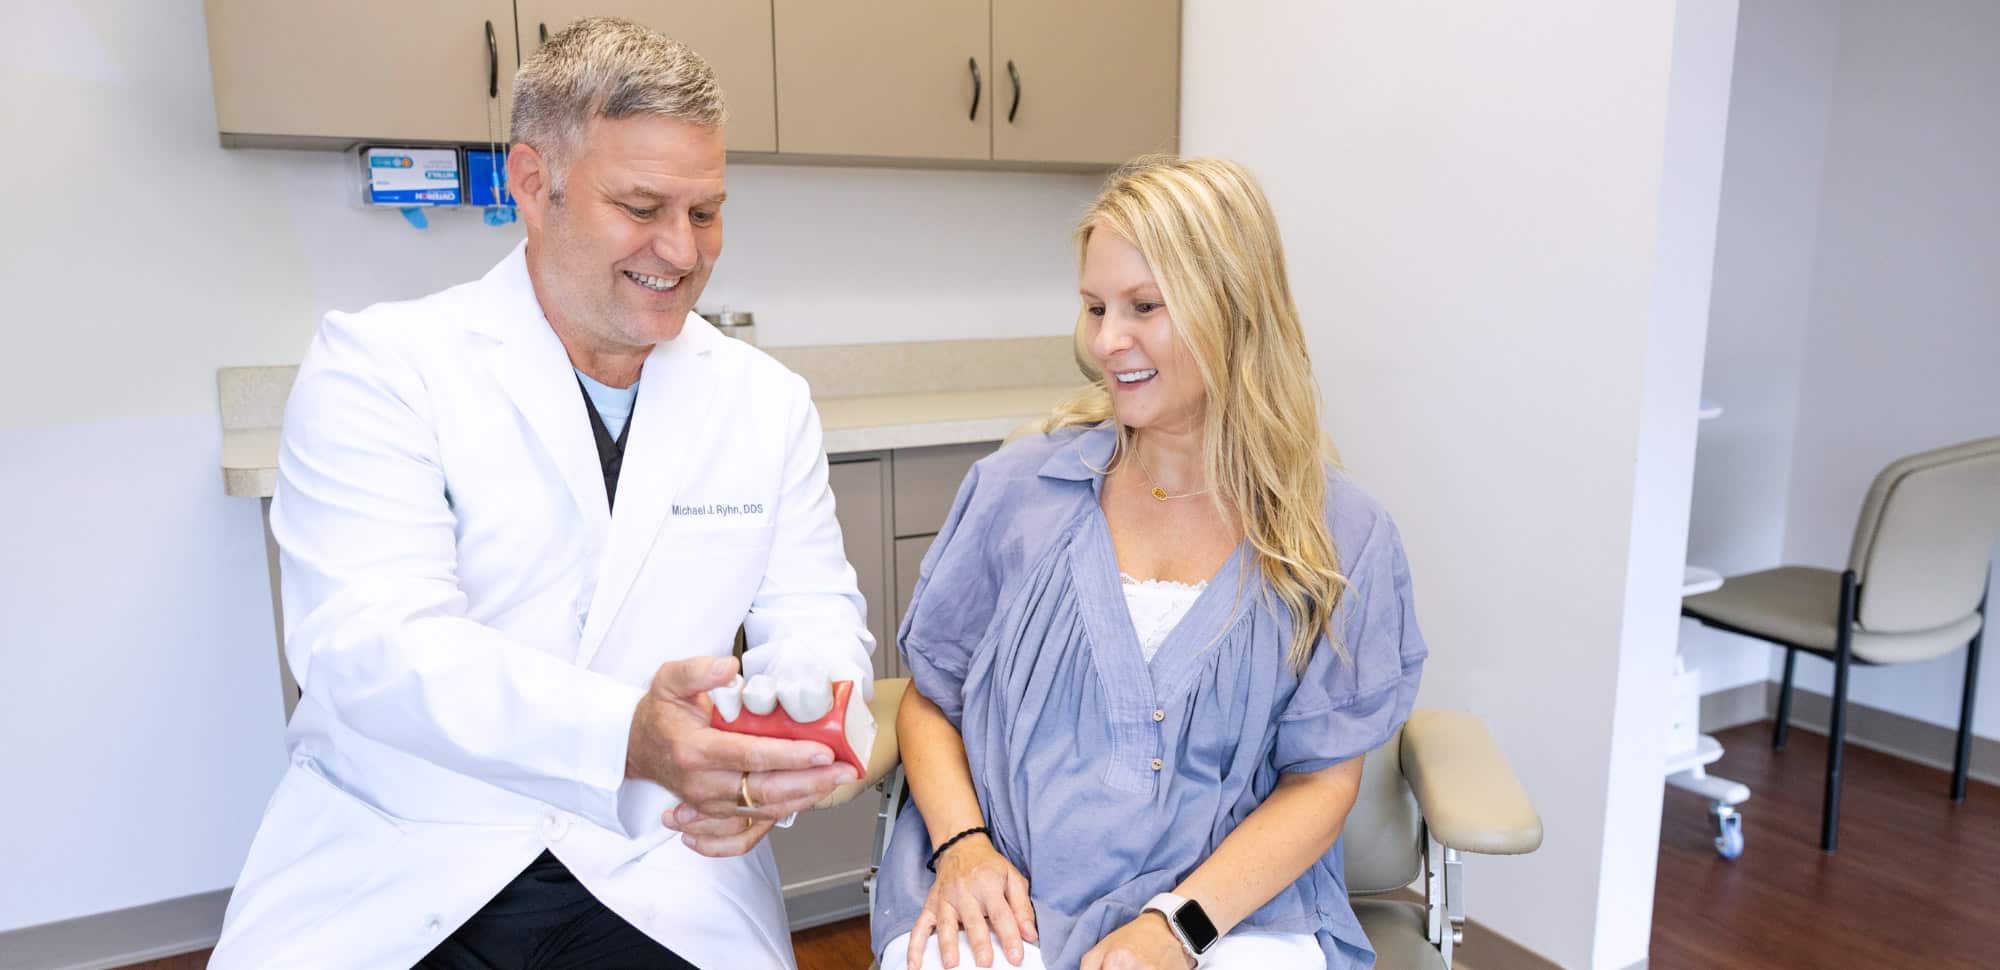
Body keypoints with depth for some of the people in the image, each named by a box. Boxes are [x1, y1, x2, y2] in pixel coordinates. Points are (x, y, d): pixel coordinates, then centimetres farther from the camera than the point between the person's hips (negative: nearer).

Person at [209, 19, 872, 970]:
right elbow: (370, 640, -18)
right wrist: (629, 738, -35)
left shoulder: (768, 402, 5)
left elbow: (813, 614, 3)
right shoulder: (376, 364, -7)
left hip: (659, 881, 3)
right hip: (390, 886, -2)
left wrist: (789, 740, -21)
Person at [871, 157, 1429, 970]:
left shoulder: (1339, 536, 2)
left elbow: (1322, 776, 2)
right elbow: (932, 696, 10)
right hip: (1003, 901, 1)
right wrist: (962, 842, -8)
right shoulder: (1018, 489, 5)